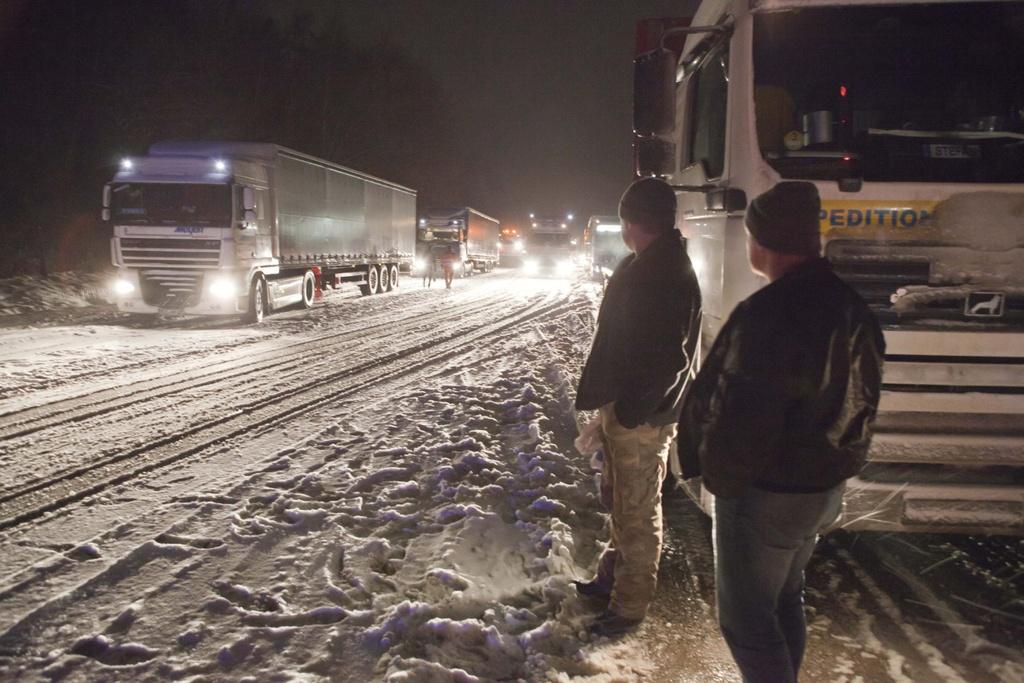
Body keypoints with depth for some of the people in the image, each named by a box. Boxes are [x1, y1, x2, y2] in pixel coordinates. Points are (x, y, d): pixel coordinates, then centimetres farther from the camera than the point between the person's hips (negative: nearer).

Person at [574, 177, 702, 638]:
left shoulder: (668, 275, -21)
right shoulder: (641, 266, 12)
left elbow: (669, 355, -25)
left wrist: (633, 408, -22)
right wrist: (606, 399, 17)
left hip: (641, 416, -10)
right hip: (621, 406, 10)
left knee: (637, 512, 3)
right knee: (618, 500, 23)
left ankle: (630, 606, 17)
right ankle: (613, 577, 40)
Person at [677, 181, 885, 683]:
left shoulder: (768, 316, -27)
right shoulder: (849, 308, 3)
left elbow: (741, 421, -27)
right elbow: (857, 405, 11)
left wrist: (720, 476, -9)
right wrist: (830, 464, 18)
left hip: (767, 492, -9)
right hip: (825, 486, 9)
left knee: (746, 619, 6)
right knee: (785, 601, 25)